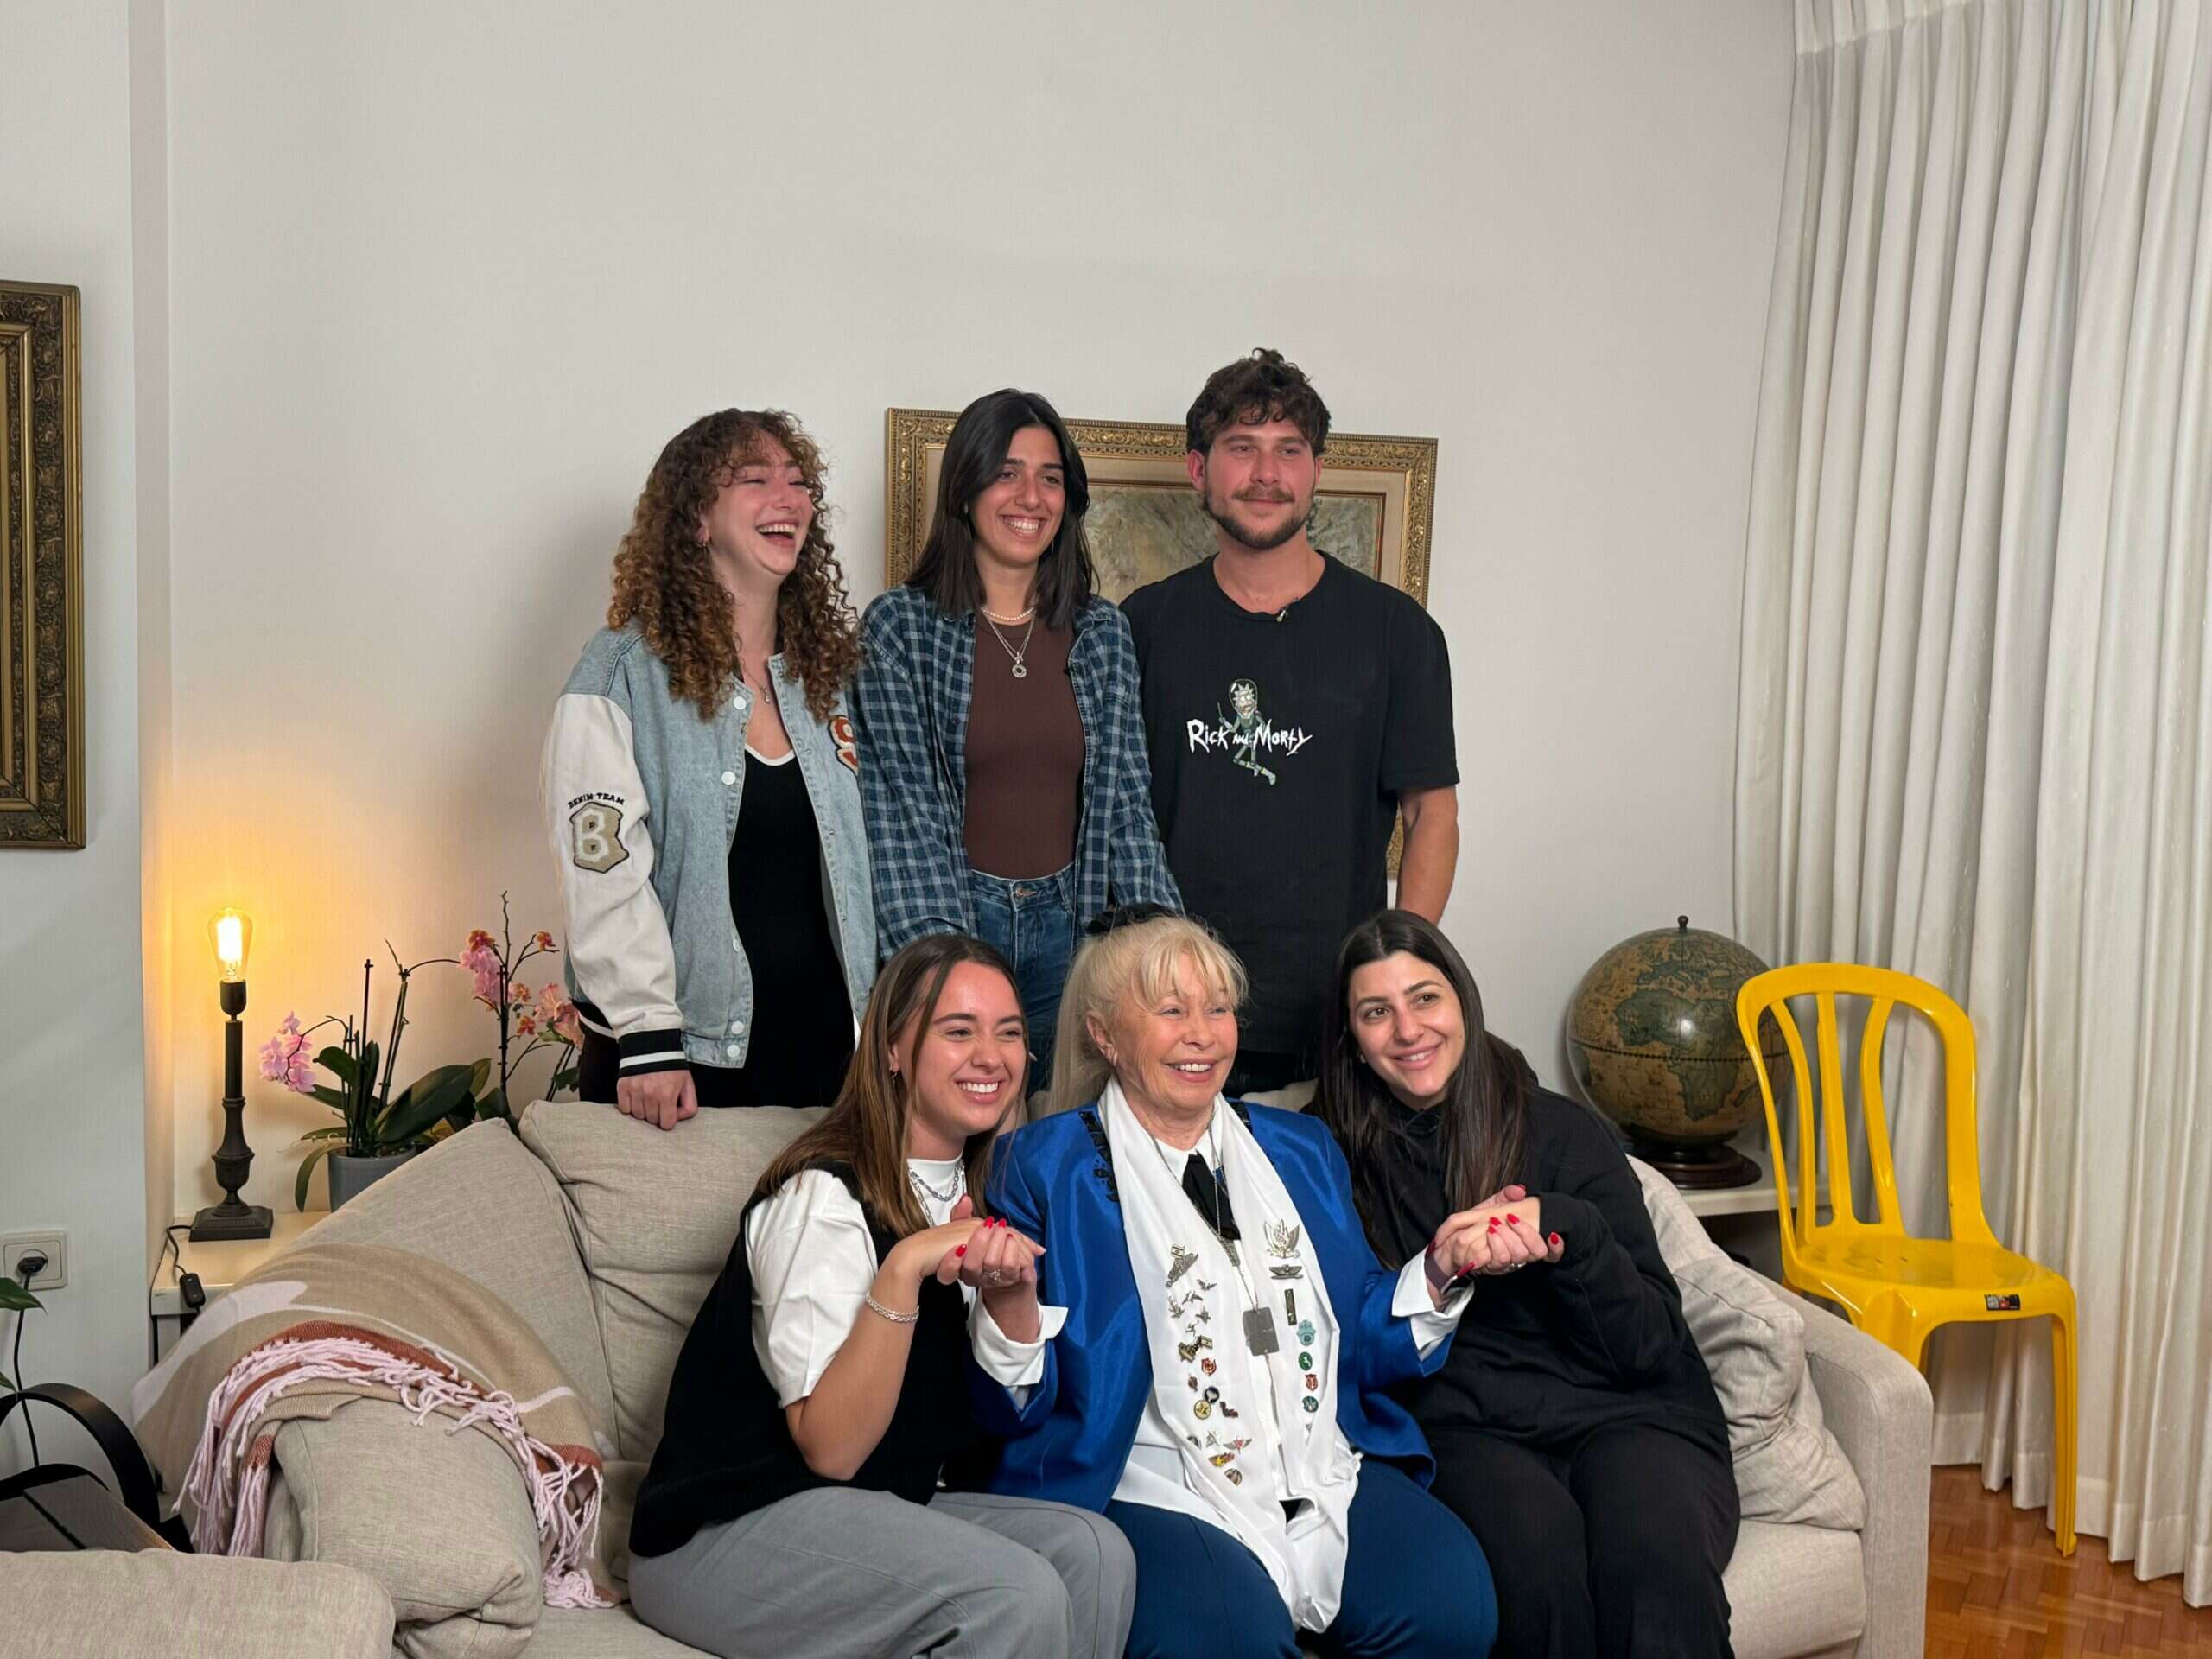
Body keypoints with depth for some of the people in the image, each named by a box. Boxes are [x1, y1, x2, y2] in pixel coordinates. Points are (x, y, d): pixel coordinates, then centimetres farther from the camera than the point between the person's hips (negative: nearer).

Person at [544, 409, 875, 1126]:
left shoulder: (824, 671, 12)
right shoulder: (623, 673, -7)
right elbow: (601, 867, -14)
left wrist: (874, 1027, 12)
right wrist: (647, 1038, -20)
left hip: (821, 1044, 5)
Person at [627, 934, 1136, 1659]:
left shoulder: (978, 1191, 7)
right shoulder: (824, 1197, -17)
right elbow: (830, 1448, -21)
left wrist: (1014, 1289, -14)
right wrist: (902, 1272, -32)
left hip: (880, 1509, 8)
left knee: (1093, 1552, -14)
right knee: (1017, 1594, -27)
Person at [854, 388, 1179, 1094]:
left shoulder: (1102, 633, 6)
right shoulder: (900, 628, -4)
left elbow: (1127, 803, 5)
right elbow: (904, 809, -9)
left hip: (1067, 929, 3)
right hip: (952, 923, -3)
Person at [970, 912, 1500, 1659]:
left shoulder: (1302, 1150, 18)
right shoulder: (1045, 1167, 3)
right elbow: (1015, 1407, -1)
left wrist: (1437, 1275, 1)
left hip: (1327, 1477, 5)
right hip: (1148, 1491, -4)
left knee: (1453, 1599, -22)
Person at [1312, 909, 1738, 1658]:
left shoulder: (1564, 1132, 5)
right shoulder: (1342, 1159, 8)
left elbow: (1651, 1348, 1)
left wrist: (1568, 1231, -17)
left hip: (1623, 1411, 0)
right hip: (1468, 1426, 0)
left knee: (1655, 1562, -34)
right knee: (1538, 1550, -34)